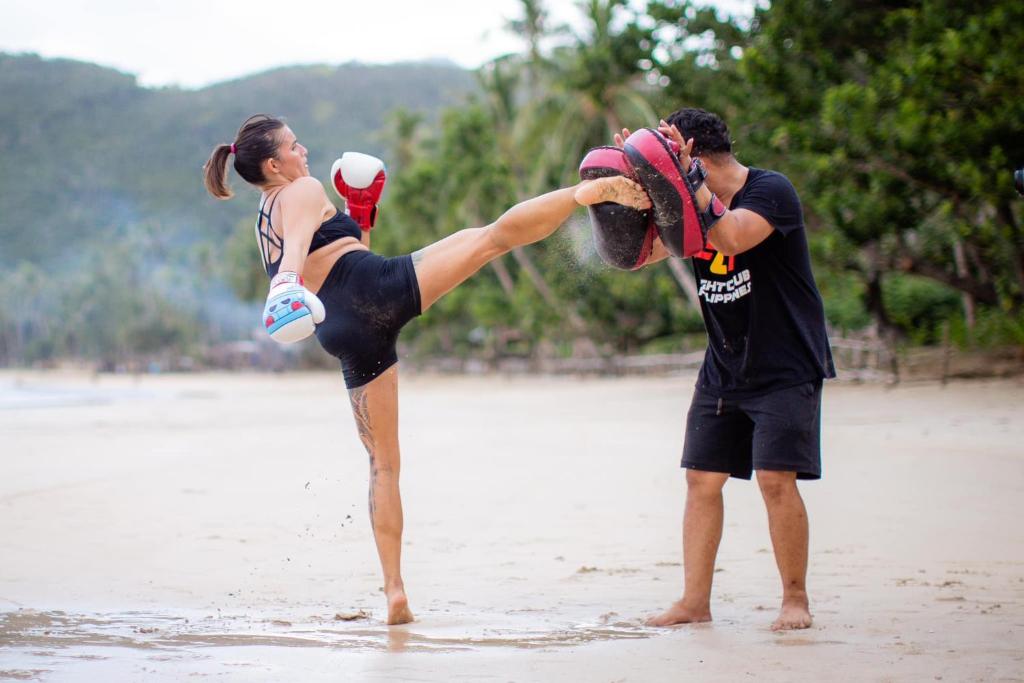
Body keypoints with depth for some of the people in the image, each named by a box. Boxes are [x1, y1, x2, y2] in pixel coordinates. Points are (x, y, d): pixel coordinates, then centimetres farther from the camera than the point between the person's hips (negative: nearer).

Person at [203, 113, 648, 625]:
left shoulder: (263, 227, 30)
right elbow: (299, 242, -16)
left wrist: (361, 216, 38)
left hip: (342, 332, 7)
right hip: (377, 288, -6)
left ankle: (394, 591, 9)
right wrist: (288, 283, -34)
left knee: (382, 462, 13)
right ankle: (590, 191, -36)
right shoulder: (303, 191, 9)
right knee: (495, 235, -14)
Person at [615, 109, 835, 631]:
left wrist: (688, 181, -30)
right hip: (723, 368, 7)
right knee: (702, 479, 3)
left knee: (776, 479, -13)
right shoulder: (690, 204, 6)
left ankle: (795, 599, 1)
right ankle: (694, 601, 8)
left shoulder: (771, 191, -14)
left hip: (785, 367, -7)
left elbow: (732, 238, -31)